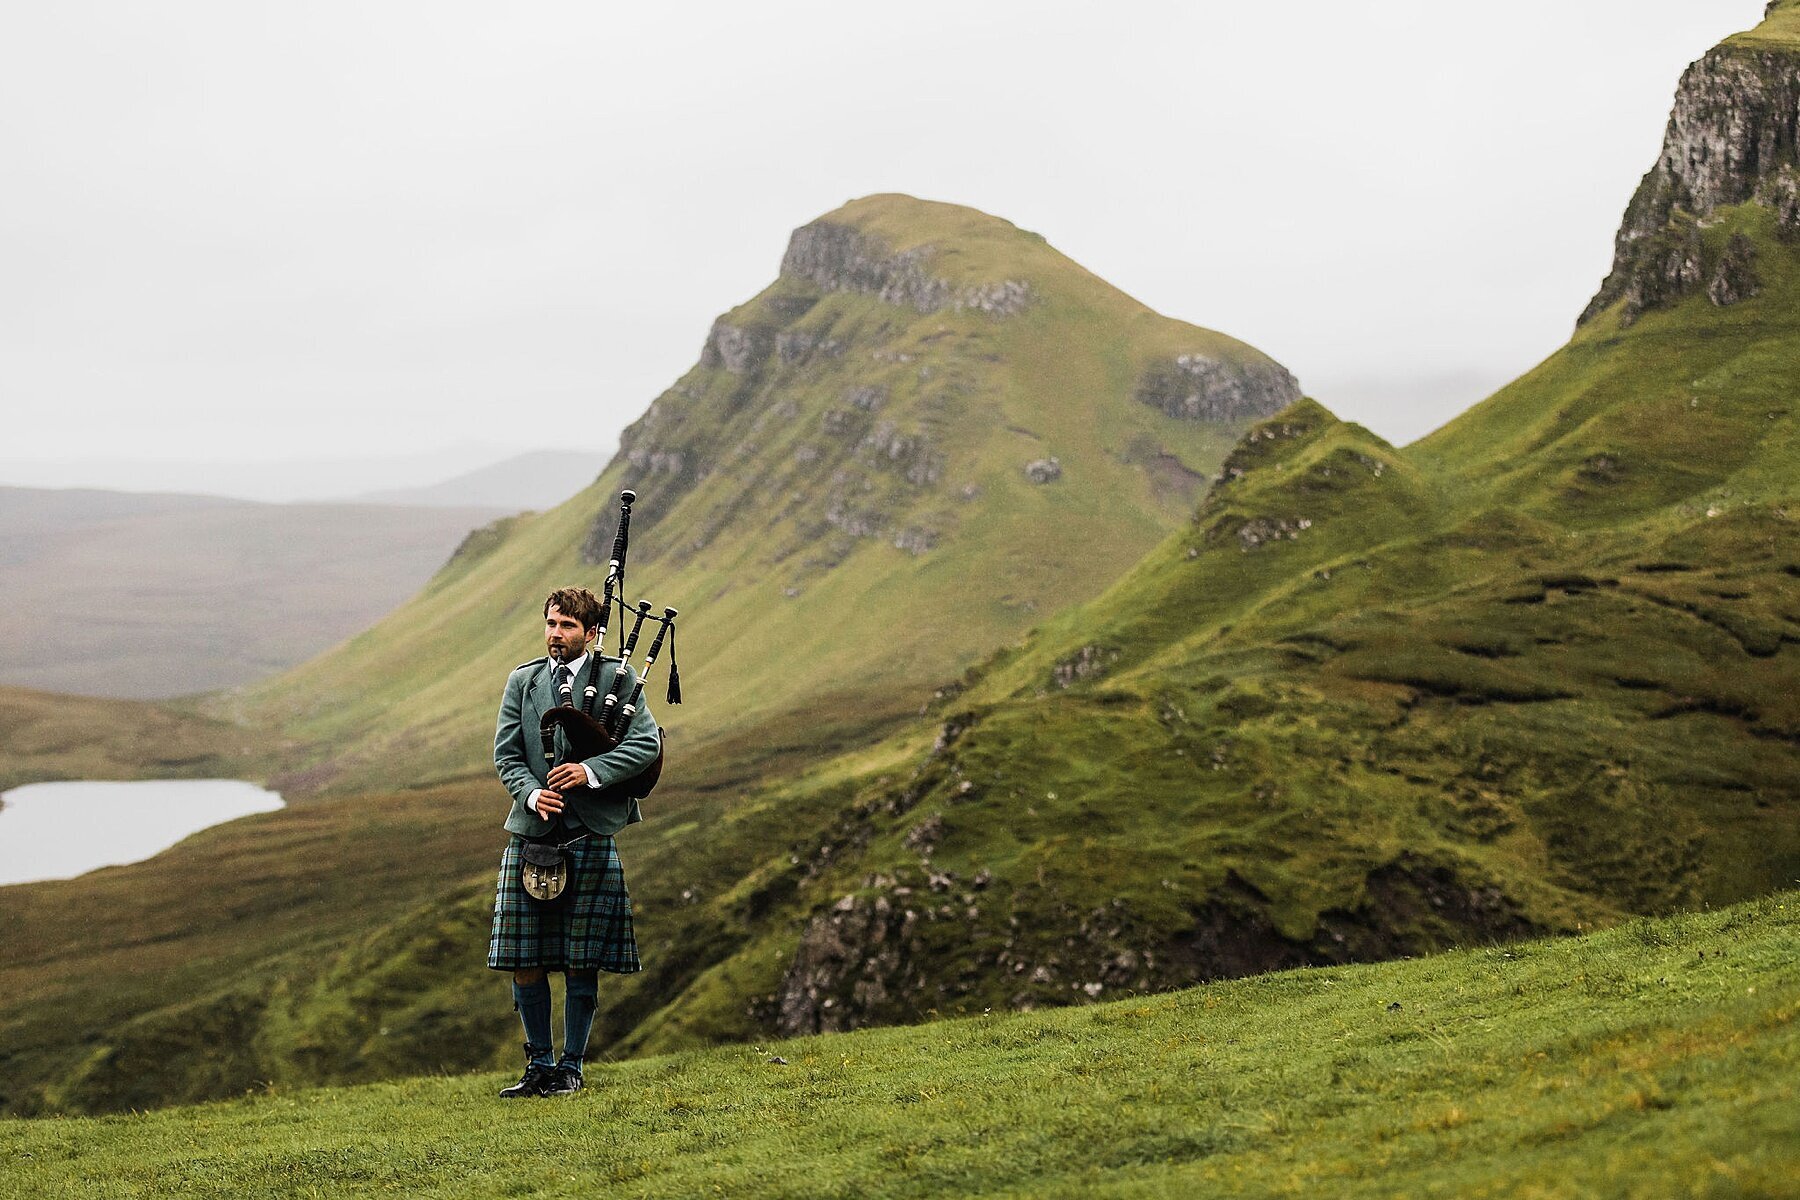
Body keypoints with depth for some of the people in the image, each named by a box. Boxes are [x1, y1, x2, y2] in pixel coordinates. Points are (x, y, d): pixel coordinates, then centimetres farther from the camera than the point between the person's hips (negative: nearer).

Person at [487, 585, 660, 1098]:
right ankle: (539, 1065, 15)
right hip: (531, 834, 3)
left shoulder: (616, 677, 3)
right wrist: (533, 794, -12)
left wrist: (590, 771, -19)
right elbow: (506, 754, 7)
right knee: (523, 960, 3)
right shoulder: (522, 681, 12)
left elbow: (647, 743, -6)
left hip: (594, 836, -3)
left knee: (581, 962, 2)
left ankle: (571, 1066, 13)